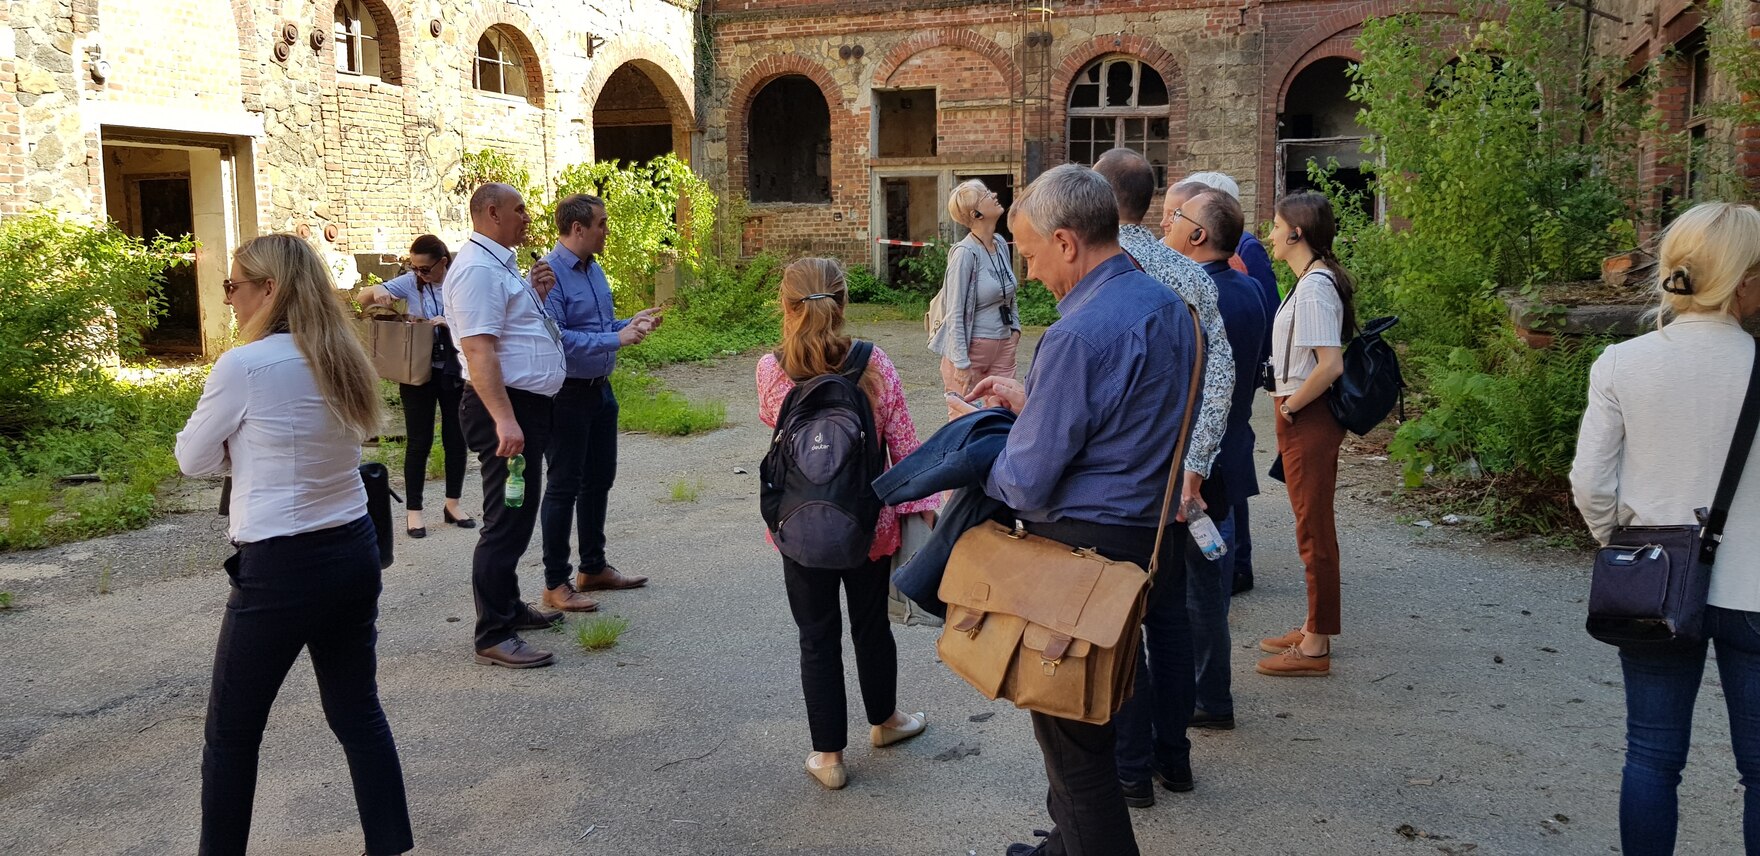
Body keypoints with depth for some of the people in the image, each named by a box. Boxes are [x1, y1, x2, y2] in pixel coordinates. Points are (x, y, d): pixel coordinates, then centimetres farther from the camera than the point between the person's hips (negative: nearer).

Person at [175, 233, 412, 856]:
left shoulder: (244, 365, -15)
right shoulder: (343, 359, 5)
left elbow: (193, 460, -2)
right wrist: (251, 447, 6)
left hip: (282, 570, -7)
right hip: (355, 551, 7)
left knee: (232, 734, 12)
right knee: (358, 714, 15)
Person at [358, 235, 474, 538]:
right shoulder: (411, 282, -4)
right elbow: (363, 298, -2)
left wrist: (450, 323, -26)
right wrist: (377, 291, -23)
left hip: (454, 373, 1)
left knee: (456, 439, 9)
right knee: (419, 441, 3)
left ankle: (452, 504, 25)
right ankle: (413, 511, 11)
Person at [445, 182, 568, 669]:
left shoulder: (501, 263, 15)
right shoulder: (477, 268, -17)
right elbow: (478, 347, -26)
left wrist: (535, 293, 8)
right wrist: (504, 419, -33)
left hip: (526, 406, 11)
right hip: (506, 408, -11)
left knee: (519, 515, 19)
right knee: (507, 521, -7)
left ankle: (508, 608, 32)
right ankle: (493, 637, -1)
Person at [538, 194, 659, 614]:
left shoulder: (594, 269, 10)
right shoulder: (549, 273, -19)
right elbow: (555, 338, -28)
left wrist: (632, 324, 3)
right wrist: (616, 338, -28)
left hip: (600, 389, 9)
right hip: (567, 394, -9)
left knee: (599, 479, 17)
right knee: (564, 486, 0)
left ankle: (594, 567, 32)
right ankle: (556, 583, 11)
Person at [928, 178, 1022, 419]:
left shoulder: (1001, 244, 6)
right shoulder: (965, 253, -16)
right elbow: (955, 314, -16)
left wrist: (1015, 327, 11)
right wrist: (961, 364, -18)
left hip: (1003, 345, 7)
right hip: (971, 346, -7)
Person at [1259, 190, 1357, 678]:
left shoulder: (1314, 286, -19)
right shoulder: (1318, 280, 12)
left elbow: (1330, 364, -27)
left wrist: (1290, 405, -16)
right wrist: (1289, 401, 13)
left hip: (1307, 419, -10)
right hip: (1308, 419, 10)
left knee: (1314, 528, -2)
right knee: (1314, 526, 17)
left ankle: (1315, 648, 8)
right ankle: (1314, 630, 29)